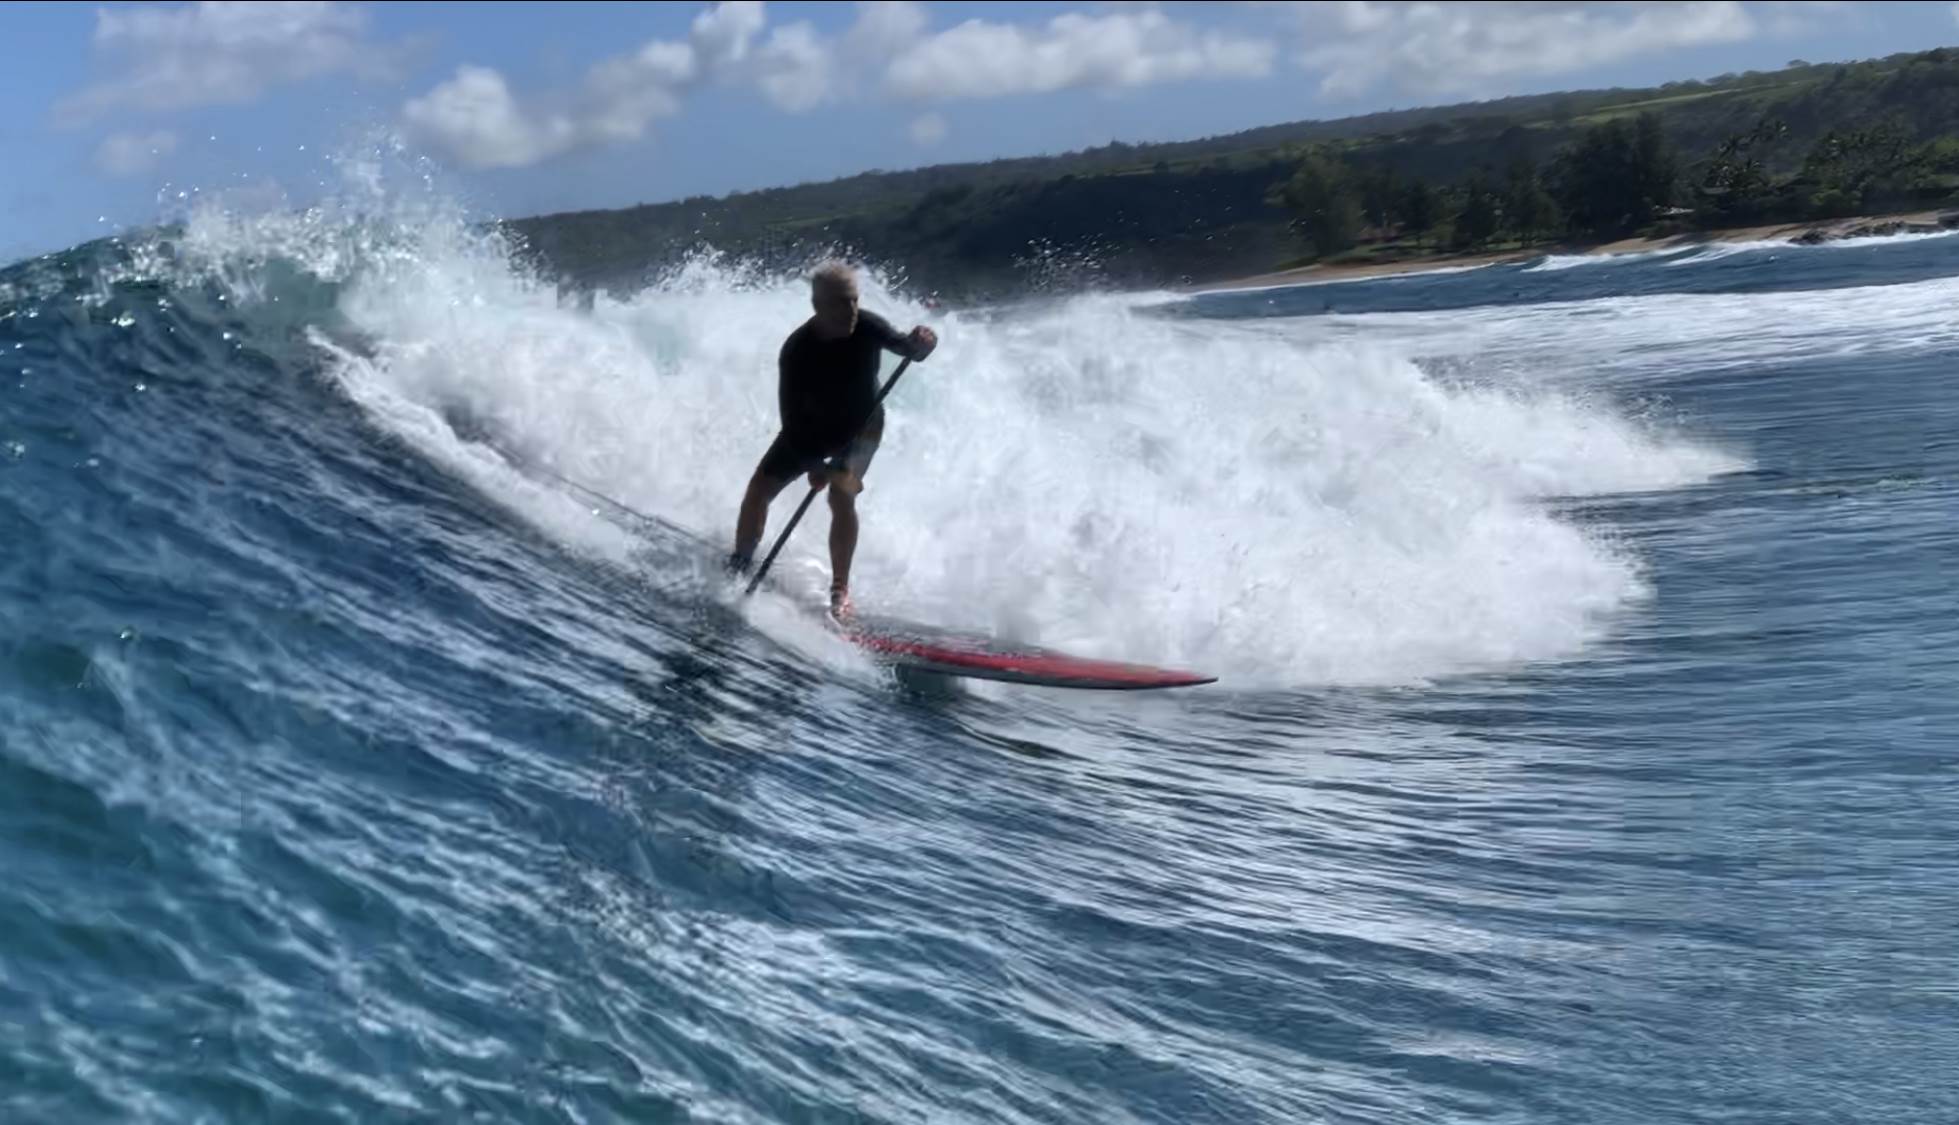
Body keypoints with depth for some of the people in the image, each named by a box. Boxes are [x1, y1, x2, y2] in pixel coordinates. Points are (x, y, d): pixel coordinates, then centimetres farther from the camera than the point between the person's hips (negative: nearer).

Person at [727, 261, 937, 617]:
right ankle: (738, 566, 23)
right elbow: (790, 414, -27)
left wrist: (920, 343, -55)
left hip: (860, 426, -1)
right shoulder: (796, 350, -29)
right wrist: (812, 465, -34)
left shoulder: (867, 327, -27)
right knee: (759, 489, -1)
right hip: (808, 428, 1)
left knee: (841, 495, -22)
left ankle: (840, 590, -12)